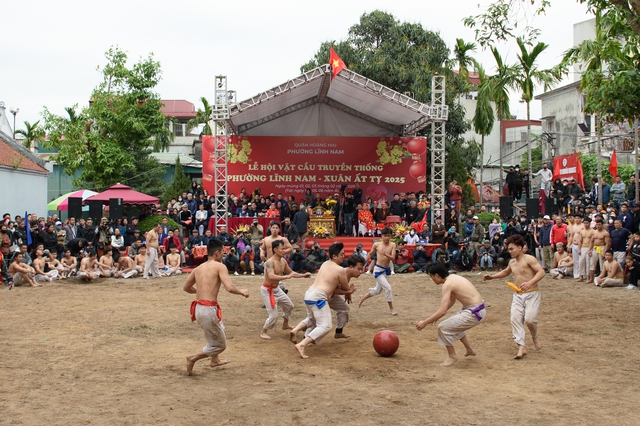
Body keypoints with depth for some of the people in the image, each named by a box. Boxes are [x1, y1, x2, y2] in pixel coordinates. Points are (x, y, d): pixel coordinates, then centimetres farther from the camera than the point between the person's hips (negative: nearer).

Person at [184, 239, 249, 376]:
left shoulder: (198, 268, 12)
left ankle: (215, 360, 45)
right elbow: (229, 288, -17)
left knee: (220, 330, 35)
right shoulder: (219, 266, -7)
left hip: (198, 308, 8)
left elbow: (186, 288, 21)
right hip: (209, 309, -8)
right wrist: (242, 292, 2)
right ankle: (193, 358, 8)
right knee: (219, 345, 9)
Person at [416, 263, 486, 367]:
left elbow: (442, 311, -23)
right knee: (454, 323, 31)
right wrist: (436, 315, 25)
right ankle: (470, 350, 43)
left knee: (443, 327, -7)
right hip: (479, 308, 10)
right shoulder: (453, 277, 11)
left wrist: (425, 323, -14)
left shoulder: (447, 284, -17)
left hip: (474, 313, -10)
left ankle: (452, 356, 10)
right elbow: (451, 301, 24)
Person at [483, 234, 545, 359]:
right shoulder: (512, 262, 13)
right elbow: (506, 272, 35)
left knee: (529, 319, -17)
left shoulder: (529, 259, -10)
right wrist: (492, 276, 24)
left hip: (532, 294, -7)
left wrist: (530, 282, -35)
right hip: (518, 295, 7)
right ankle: (521, 347, -9)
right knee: (515, 319, -9)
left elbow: (541, 272, -21)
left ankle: (535, 337, 15)